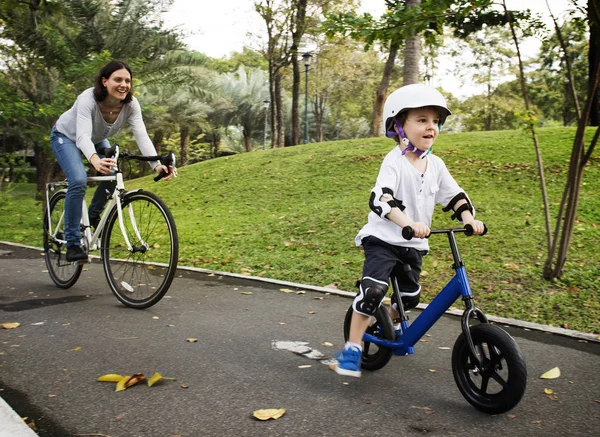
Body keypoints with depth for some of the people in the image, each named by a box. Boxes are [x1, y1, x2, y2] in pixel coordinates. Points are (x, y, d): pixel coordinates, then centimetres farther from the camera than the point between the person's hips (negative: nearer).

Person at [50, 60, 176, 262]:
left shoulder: (130, 103, -26)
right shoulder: (88, 99, -38)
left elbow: (142, 135, -36)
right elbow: (83, 136, -50)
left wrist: (157, 164, -53)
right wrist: (95, 161, -71)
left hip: (97, 139, 5)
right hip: (66, 137, -5)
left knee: (113, 175, -16)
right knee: (79, 181, -25)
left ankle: (93, 215, 15)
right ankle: (72, 244, -15)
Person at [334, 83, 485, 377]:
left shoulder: (435, 165, 4)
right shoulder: (394, 162, -17)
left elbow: (454, 196, 10)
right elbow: (380, 199, -32)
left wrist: (470, 219, -9)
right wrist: (408, 223, -47)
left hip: (414, 244, 7)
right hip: (383, 239, -7)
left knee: (410, 297, 15)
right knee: (373, 289, -24)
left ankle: (390, 325, 47)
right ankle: (352, 349, -13)